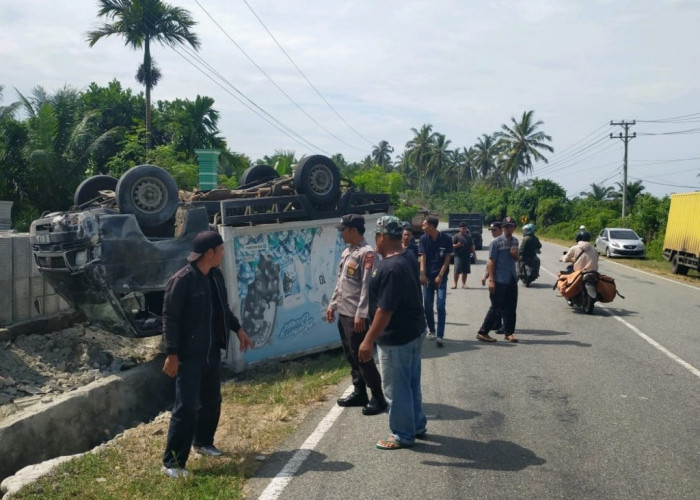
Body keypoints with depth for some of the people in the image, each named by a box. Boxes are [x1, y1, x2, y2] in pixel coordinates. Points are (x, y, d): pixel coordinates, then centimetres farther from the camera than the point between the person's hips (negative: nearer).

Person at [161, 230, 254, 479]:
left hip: (212, 352, 8)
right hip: (189, 355, -8)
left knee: (211, 401, 19)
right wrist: (172, 354, -19)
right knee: (186, 407, -7)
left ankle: (202, 442, 40)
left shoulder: (216, 276, 6)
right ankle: (171, 461, 4)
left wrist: (238, 329, 17)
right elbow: (170, 318, -18)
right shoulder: (181, 281, -19)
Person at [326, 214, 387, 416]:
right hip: (343, 313, 9)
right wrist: (332, 304, 18)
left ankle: (378, 398, 6)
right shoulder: (346, 252, 13)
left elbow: (367, 286, -20)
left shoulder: (367, 253, -15)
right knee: (351, 356, 15)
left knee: (363, 357, -4)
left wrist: (360, 314, -23)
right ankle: (359, 393, 27)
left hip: (357, 316, -9)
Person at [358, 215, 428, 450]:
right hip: (414, 331, 10)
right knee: (411, 383, 21)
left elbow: (385, 309, -27)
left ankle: (402, 435, 18)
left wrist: (368, 340, -22)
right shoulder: (408, 258, 5)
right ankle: (417, 426, 34)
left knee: (396, 388, 5)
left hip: (396, 337, -10)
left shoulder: (390, 268, -27)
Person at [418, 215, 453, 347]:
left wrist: (440, 276, -11)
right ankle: (432, 331, 24)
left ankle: (440, 335, -8)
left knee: (441, 306, -8)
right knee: (427, 305, 8)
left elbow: (447, 259, -5)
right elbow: (422, 258, -9)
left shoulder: (446, 239, -7)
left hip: (441, 277, -2)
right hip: (428, 277, 3)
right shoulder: (423, 239, -2)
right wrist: (422, 274, -23)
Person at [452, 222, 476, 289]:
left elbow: (472, 247, 19)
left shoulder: (469, 237, 15)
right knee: (457, 271, -10)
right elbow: (451, 245, -5)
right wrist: (457, 245, -24)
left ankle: (463, 284, 15)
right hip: (458, 256, -4)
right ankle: (455, 284, -1)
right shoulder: (456, 236, 0)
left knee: (465, 271, 5)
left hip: (467, 256, 5)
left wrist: (474, 255, 15)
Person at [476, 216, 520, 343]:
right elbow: (491, 261, -11)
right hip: (499, 280, -6)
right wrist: (491, 280, -16)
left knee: (511, 308, 11)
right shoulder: (496, 242, -9)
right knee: (496, 308, -3)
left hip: (512, 279, 6)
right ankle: (483, 332, 5)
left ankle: (509, 333, 21)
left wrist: (516, 254, -2)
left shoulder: (515, 241, 12)